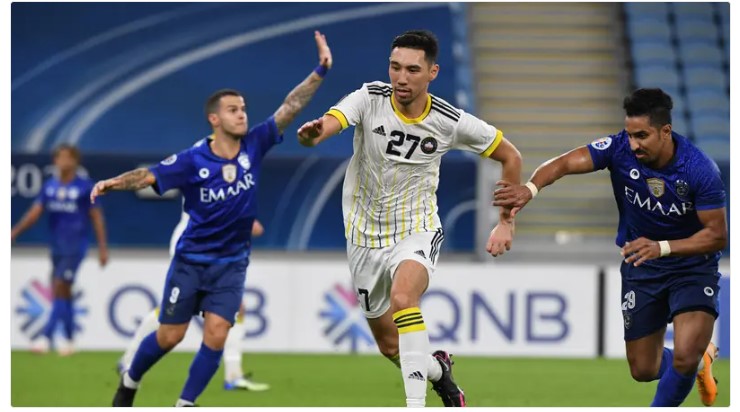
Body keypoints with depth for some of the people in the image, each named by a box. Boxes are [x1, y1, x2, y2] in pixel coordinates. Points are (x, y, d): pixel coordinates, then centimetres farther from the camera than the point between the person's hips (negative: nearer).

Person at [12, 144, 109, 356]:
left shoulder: (85, 187, -5)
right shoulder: (49, 186, 7)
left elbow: (97, 217, 0)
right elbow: (35, 211, 2)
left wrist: (103, 248, -1)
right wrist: (15, 231, -13)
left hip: (75, 247, -5)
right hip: (56, 246, 5)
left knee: (60, 288, -15)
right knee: (63, 292, 9)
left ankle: (46, 336, -19)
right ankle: (69, 340, 18)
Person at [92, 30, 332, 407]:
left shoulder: (254, 146, -8)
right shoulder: (193, 160, -16)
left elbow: (290, 107, -11)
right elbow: (150, 175, -22)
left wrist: (320, 71, -19)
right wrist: (114, 183, -41)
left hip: (231, 263, 2)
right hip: (191, 259, -2)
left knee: (216, 334, -11)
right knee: (170, 335, 5)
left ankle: (184, 405, 3)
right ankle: (129, 382, 32)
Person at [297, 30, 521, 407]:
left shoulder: (450, 122, -12)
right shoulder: (369, 99, -15)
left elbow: (510, 157, 3)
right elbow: (330, 122, -35)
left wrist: (506, 222, 2)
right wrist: (312, 134, -59)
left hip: (417, 231, -2)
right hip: (365, 237, 2)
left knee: (403, 296, -34)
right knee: (390, 345, 13)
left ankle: (416, 405, -34)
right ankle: (439, 370, 45)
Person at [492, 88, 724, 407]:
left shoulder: (699, 169, -25)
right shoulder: (620, 149, -19)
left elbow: (717, 234, -20)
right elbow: (565, 163, -30)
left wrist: (661, 247, -33)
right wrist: (531, 187, -51)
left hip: (692, 264, -4)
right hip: (640, 265, 4)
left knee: (685, 357, -23)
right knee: (643, 370, 11)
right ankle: (700, 360, 44)